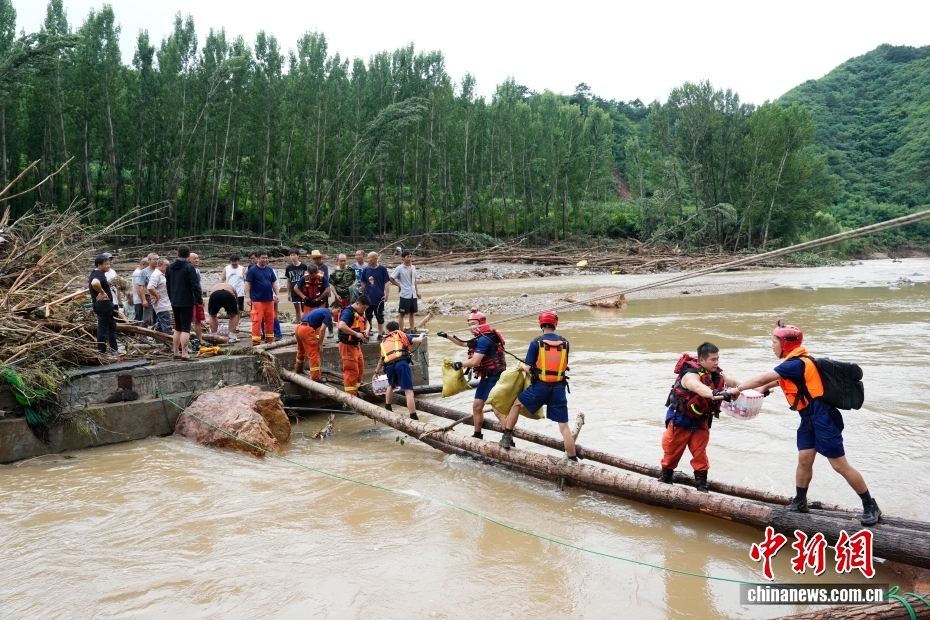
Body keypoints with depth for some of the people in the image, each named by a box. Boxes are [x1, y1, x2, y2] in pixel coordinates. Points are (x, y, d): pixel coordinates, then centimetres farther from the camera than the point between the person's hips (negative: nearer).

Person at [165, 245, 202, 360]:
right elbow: (195, 285, -16)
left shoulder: (170, 267, 10)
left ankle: (176, 353, 18)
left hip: (174, 302, 7)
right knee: (185, 328, -6)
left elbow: (168, 284, 18)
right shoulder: (189, 267, -13)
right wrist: (199, 299, -8)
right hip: (187, 302, -7)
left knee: (177, 328, 16)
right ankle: (184, 354, -9)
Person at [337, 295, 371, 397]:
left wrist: (366, 329, 0)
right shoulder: (348, 312, -19)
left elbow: (366, 322, 24)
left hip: (356, 345, 10)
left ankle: (355, 391, 30)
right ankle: (350, 395, 2)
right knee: (351, 371, -6)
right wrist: (356, 334, -29)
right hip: (347, 345, -10)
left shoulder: (361, 312, 9)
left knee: (360, 369, 16)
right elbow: (341, 326, -34)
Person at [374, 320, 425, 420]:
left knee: (391, 385, 34)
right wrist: (421, 336, 36)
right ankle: (413, 418, -13)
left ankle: (388, 410, 40)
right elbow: (418, 341, 12)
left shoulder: (384, 341, 34)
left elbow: (381, 359, 44)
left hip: (389, 365, 4)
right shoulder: (401, 335, 23)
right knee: (408, 391, -6)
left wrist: (376, 372, 57)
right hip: (401, 363, -4)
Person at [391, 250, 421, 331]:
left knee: (412, 313, 12)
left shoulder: (413, 268, 8)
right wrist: (399, 285, -5)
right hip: (405, 295, -6)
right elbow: (391, 278, -8)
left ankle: (412, 330, 21)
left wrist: (417, 291, 13)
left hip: (413, 295, 6)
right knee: (402, 314, 1)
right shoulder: (399, 268, -9)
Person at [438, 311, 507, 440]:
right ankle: (477, 435, 31)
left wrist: (460, 364, -6)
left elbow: (474, 361, -23)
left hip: (494, 378, -11)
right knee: (477, 406, 17)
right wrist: (447, 336, 25)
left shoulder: (484, 339, -18)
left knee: (498, 410, -18)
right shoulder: (479, 338, 14)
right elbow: (463, 344, 32)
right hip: (486, 377, 11)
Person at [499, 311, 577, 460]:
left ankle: (507, 438, 30)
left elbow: (529, 369, -3)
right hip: (559, 388, 2)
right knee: (564, 426, 6)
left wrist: (522, 366, 19)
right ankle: (573, 460, 5)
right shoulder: (565, 343, 4)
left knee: (517, 404, 24)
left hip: (540, 386, -2)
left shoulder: (536, 343, -5)